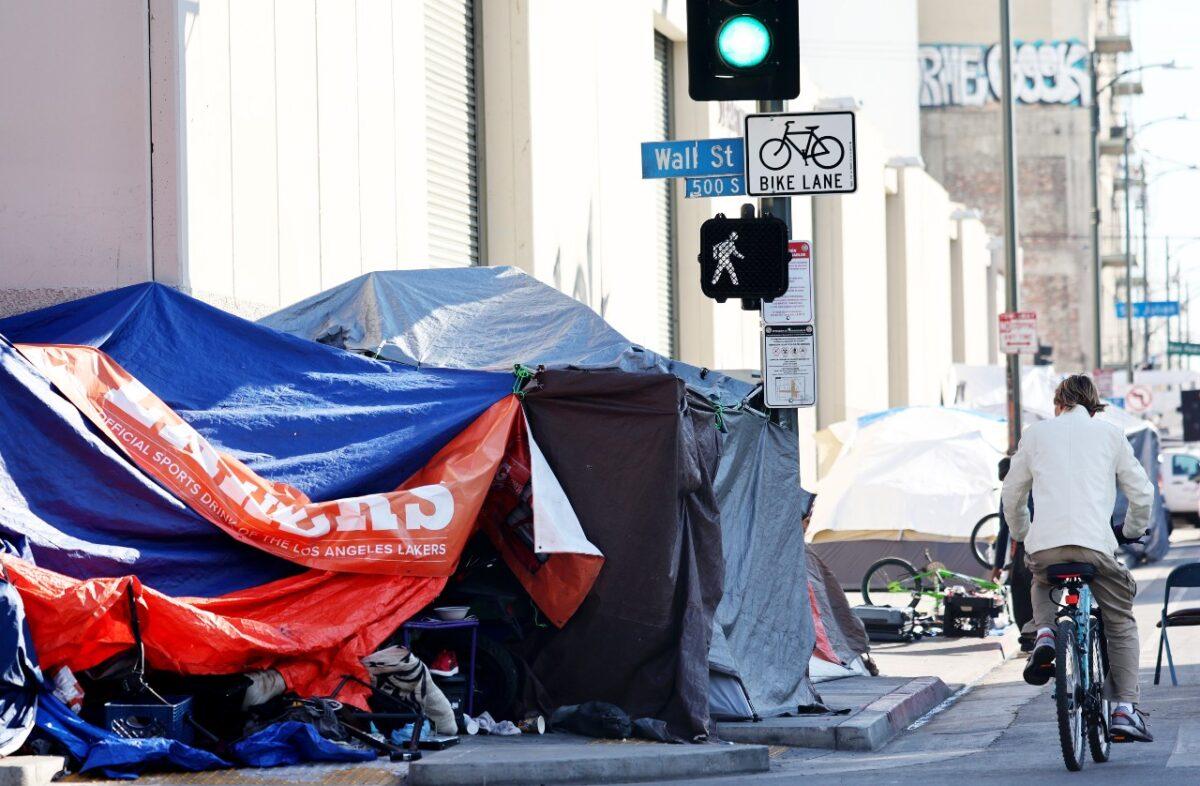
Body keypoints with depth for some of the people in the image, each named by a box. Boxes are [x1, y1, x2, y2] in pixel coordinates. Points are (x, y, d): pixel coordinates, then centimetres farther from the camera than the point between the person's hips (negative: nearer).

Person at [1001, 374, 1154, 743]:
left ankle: (1045, 633, 7)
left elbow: (1011, 496, 22)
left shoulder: (1036, 434, 17)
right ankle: (1125, 708, 2)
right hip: (1095, 543, -1)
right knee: (1121, 623, 16)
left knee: (1042, 584, 37)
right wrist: (1133, 529, 33)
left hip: (1044, 544, 1)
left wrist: (1021, 534, 40)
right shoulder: (1109, 433, 14)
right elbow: (1141, 493, 14)